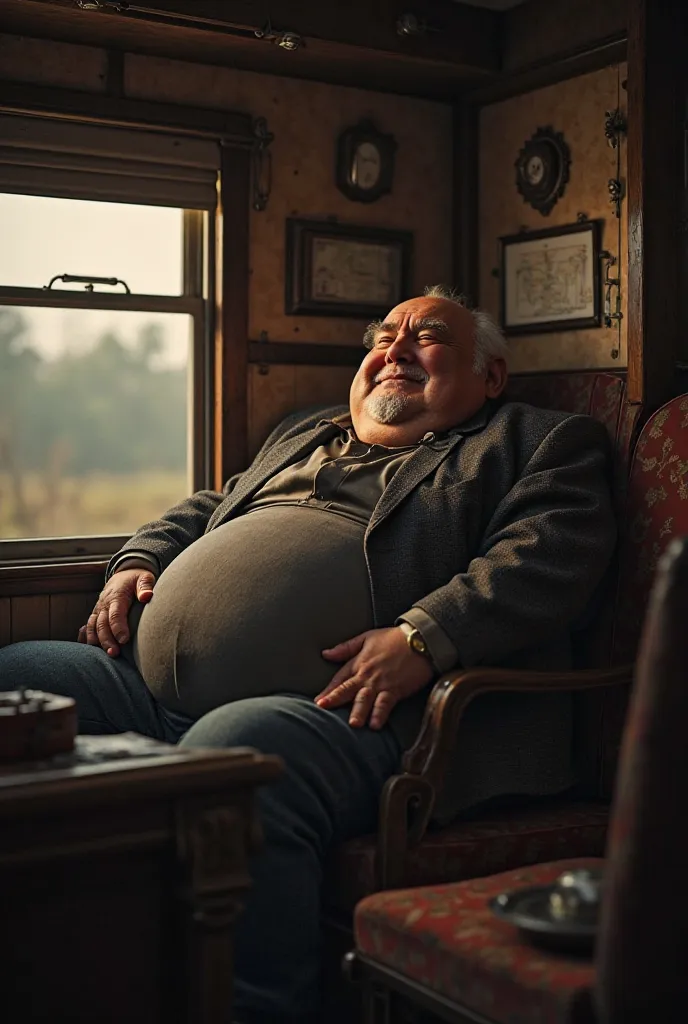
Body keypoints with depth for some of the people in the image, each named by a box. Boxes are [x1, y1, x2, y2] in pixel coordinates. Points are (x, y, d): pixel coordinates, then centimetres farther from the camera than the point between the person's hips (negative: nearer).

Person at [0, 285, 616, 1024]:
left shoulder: (538, 443, 14)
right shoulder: (300, 435, 34)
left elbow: (552, 550, -5)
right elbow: (201, 510, 41)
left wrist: (423, 637, -20)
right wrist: (137, 561, 18)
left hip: (337, 711, -7)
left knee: (230, 755, -37)